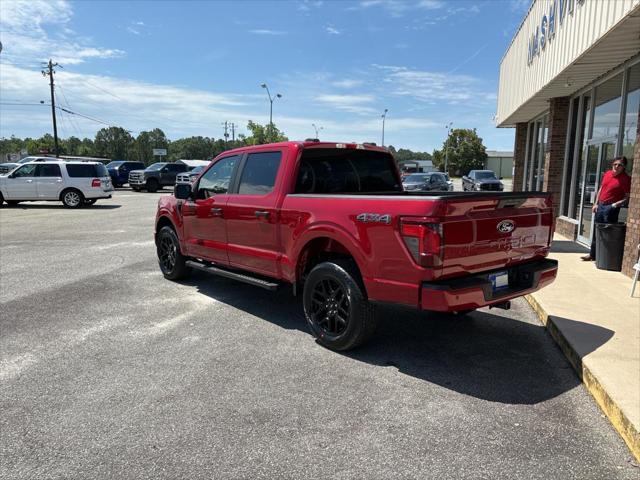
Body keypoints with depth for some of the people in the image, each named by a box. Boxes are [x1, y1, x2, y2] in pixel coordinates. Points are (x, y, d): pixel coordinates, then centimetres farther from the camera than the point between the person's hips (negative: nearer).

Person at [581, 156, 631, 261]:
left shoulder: (625, 179, -10)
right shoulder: (607, 174, 9)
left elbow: (627, 197, -9)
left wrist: (617, 204, -22)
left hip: (611, 208, -7)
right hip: (600, 205, 7)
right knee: (596, 231, 14)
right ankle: (592, 254, 25)